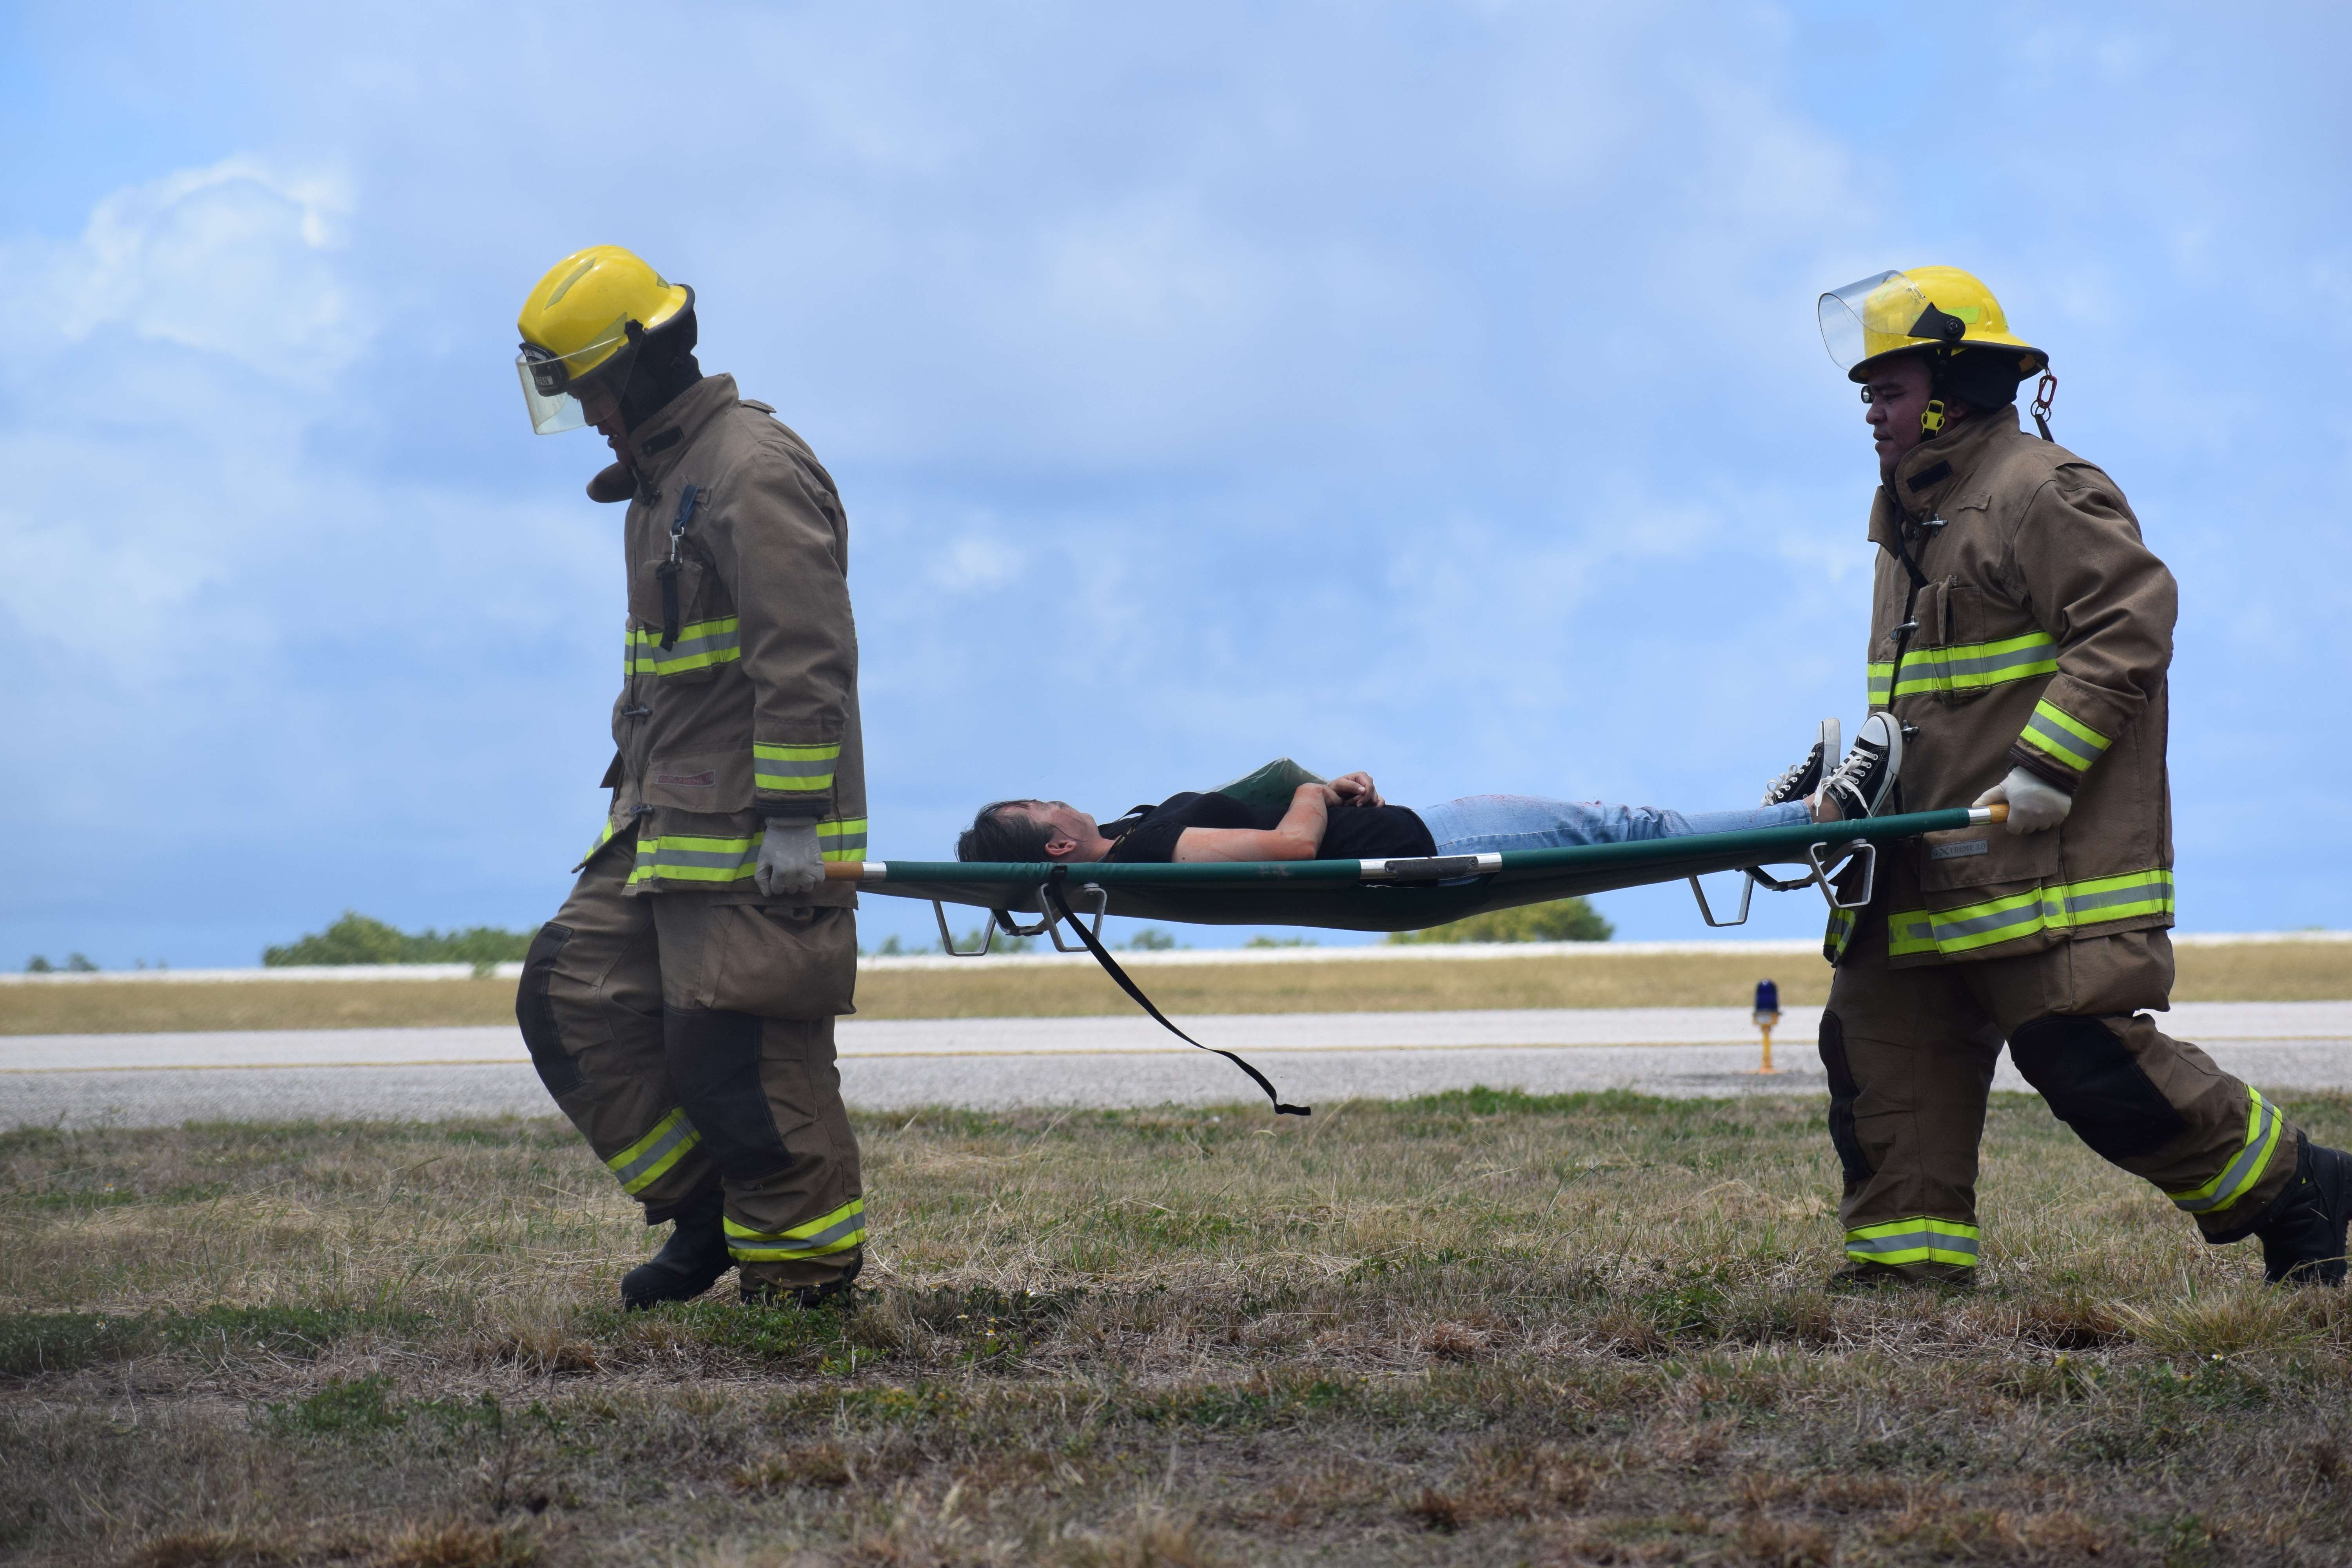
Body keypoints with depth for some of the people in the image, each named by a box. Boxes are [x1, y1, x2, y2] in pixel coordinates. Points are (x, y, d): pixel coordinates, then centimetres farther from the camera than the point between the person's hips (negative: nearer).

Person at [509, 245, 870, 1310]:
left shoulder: (753, 472, -15)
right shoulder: (663, 480, 18)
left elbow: (806, 661, -21)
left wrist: (791, 823, -23)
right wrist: (636, 787, 23)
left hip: (749, 840, -10)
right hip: (665, 825, 10)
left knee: (740, 1052, -8)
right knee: (571, 995, 7)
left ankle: (806, 1264, 5)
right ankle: (707, 1210, 13)